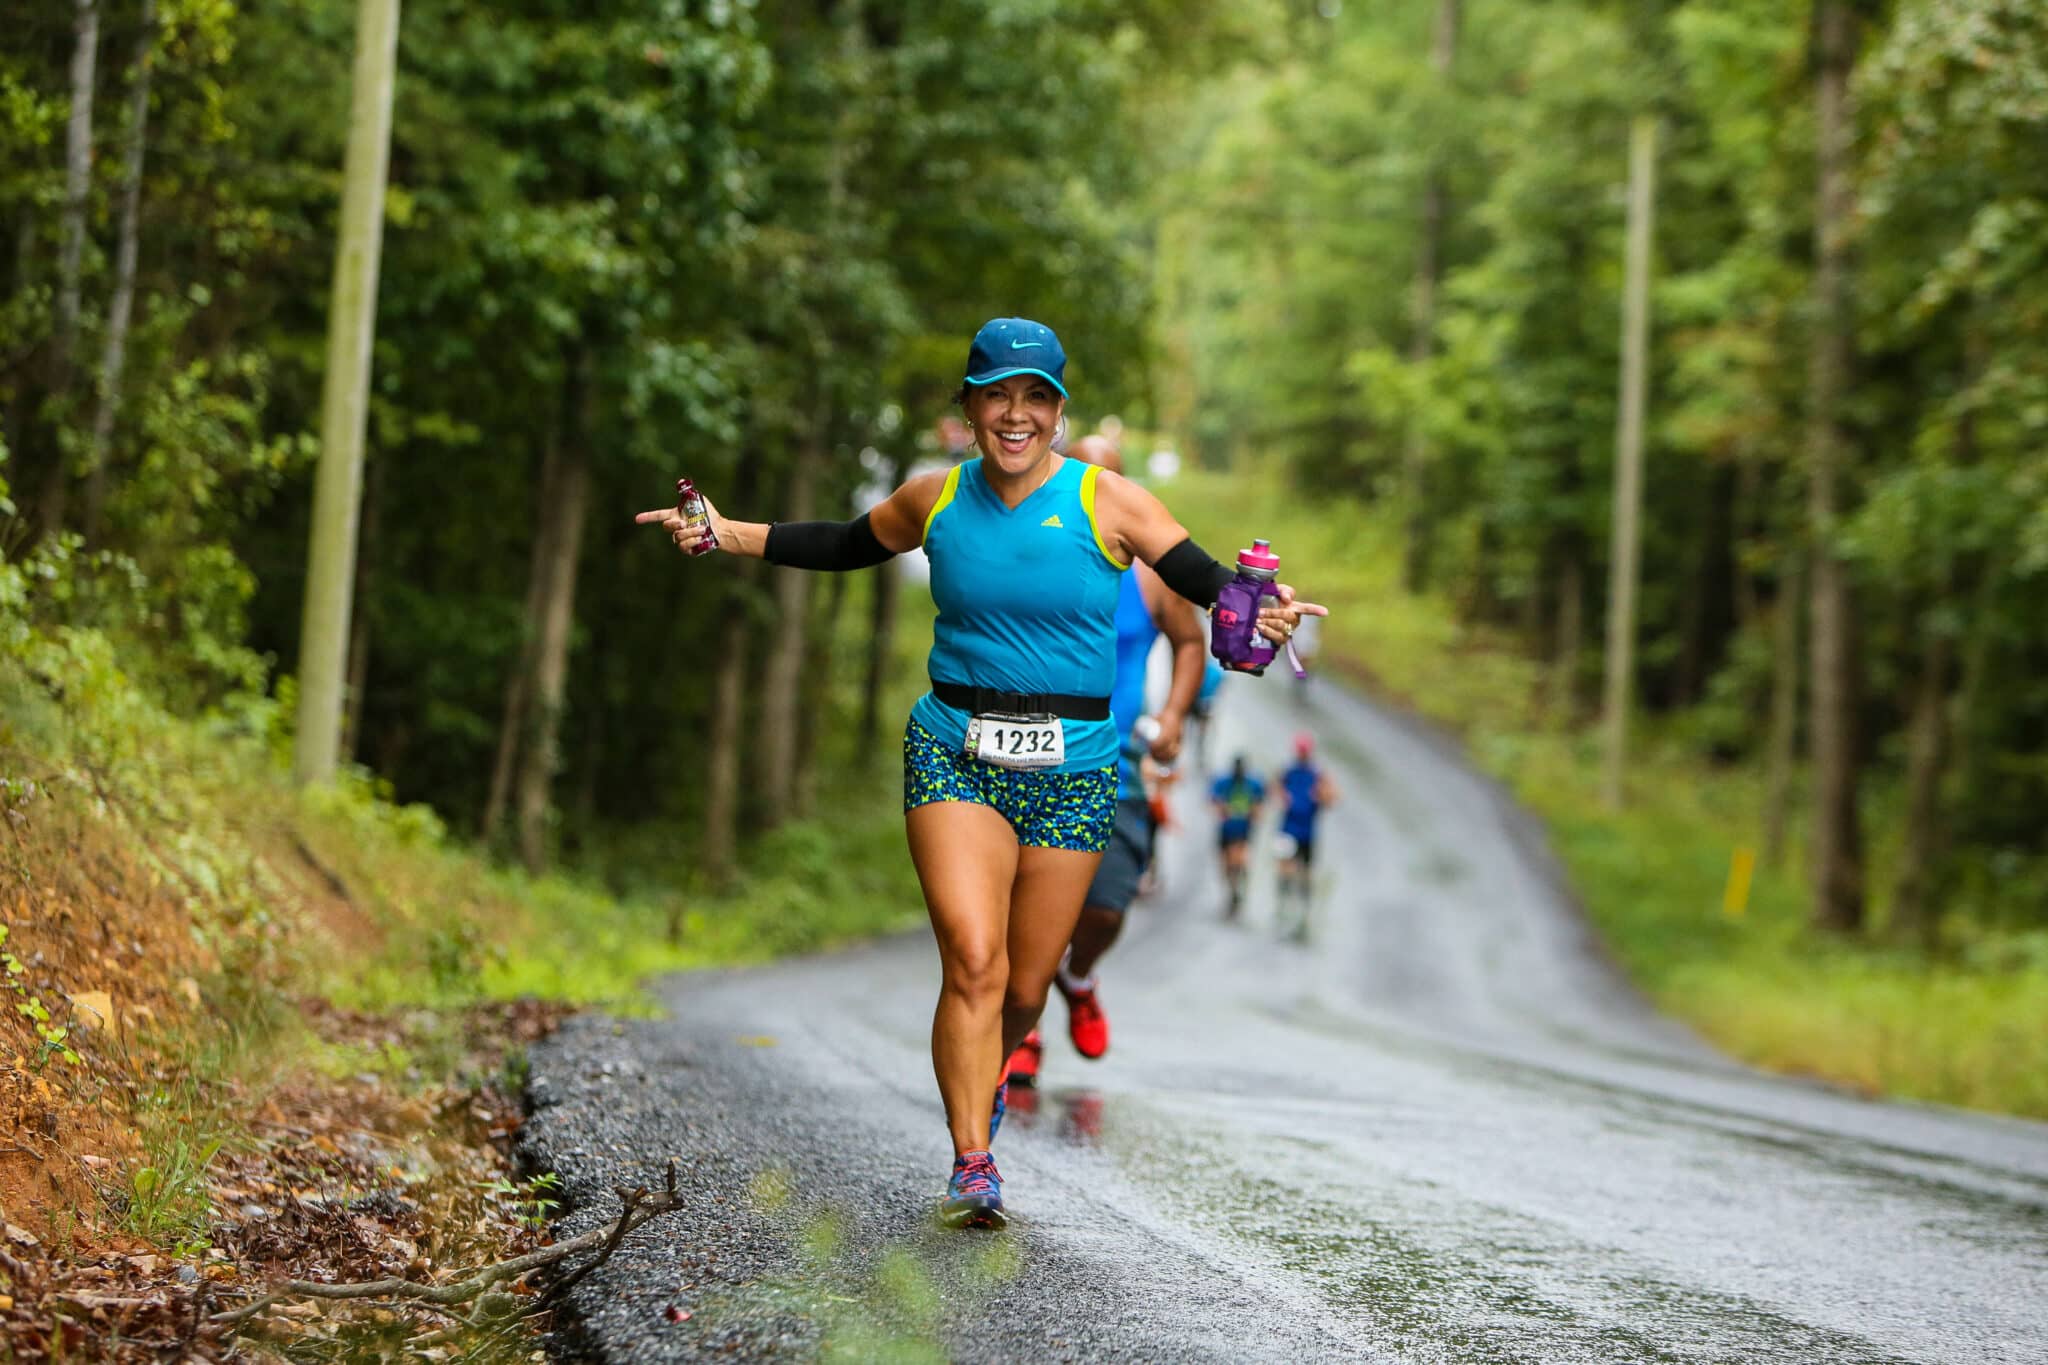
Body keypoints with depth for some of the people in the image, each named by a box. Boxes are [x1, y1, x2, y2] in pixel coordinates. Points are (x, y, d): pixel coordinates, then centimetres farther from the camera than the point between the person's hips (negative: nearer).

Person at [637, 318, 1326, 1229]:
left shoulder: (1106, 502, -3)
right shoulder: (935, 499, 5)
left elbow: (1205, 579, -7)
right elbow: (848, 547, 21)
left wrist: (1254, 611, -29)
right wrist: (725, 536, 16)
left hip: (1072, 768, 0)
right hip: (954, 754, 0)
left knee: (1027, 984, 6)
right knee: (973, 959, -17)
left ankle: (981, 1083, 38)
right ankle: (972, 1165, -12)